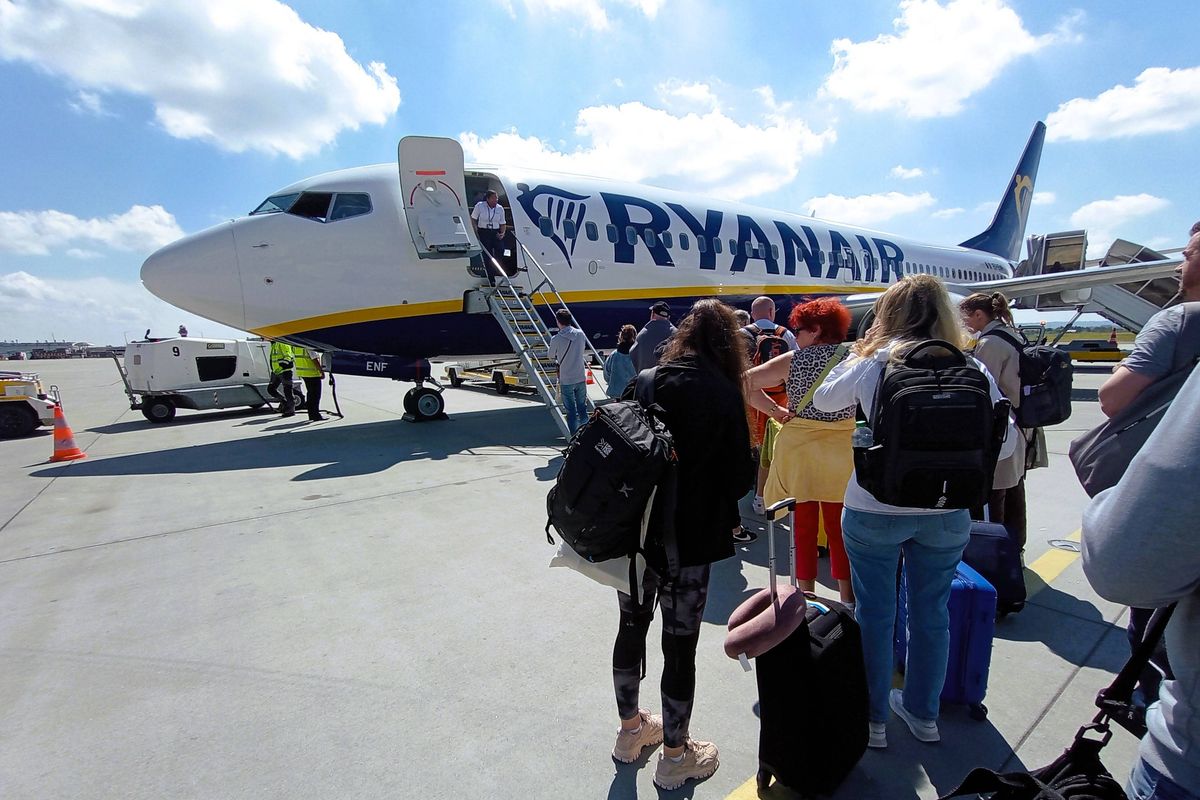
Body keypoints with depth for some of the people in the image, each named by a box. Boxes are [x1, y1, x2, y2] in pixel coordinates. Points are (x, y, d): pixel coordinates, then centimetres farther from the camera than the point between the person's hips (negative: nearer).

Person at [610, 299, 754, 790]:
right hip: (689, 539, -4)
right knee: (680, 645, 11)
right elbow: (740, 476, -10)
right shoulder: (724, 394, -13)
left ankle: (631, 729, 43)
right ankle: (675, 755, 32)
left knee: (632, 627, 21)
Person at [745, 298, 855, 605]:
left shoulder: (793, 360, -6)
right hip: (842, 453, 2)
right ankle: (847, 597, 22)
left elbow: (746, 382, -7)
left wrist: (776, 411, -4)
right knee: (839, 527, 12)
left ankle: (806, 594, 21)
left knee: (804, 525, 10)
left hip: (799, 448, -1)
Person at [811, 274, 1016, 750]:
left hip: (873, 511, -2)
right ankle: (923, 713, 39)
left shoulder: (872, 364, -10)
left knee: (875, 613, 13)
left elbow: (823, 400, 7)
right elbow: (1004, 445, -3)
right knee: (932, 612, 19)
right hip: (947, 514, 3)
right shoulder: (972, 371, -5)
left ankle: (873, 719, 29)